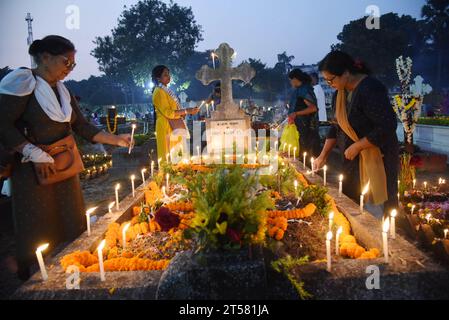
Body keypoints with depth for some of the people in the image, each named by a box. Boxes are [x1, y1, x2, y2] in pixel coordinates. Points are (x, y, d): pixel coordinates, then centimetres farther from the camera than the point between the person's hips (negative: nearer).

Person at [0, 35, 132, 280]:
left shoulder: (62, 90, 11)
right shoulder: (23, 83, -11)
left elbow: (81, 126, 12)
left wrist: (115, 140, 4)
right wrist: (36, 155, -19)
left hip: (65, 166, 7)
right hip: (34, 169, -7)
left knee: (72, 225, 10)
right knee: (38, 231, 0)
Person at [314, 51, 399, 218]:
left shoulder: (370, 89, -21)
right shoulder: (341, 92, 5)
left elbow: (387, 127, -25)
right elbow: (337, 126, 13)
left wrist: (356, 146, -19)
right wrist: (323, 156, 8)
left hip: (378, 159, -8)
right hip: (354, 158, 8)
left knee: (384, 205, 1)